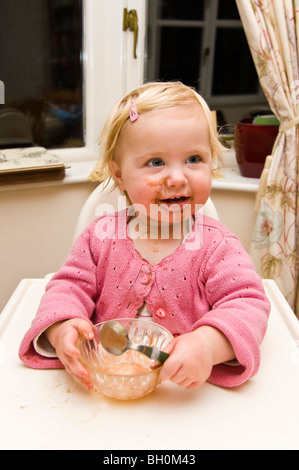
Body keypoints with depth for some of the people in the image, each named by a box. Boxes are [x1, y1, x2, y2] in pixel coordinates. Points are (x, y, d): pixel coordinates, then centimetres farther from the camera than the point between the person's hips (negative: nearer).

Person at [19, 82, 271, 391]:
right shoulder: (101, 237, -2)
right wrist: (60, 327, -20)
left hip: (192, 388, 3)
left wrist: (208, 344, -34)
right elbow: (70, 286, 3)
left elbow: (248, 305, -14)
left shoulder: (216, 246, -9)